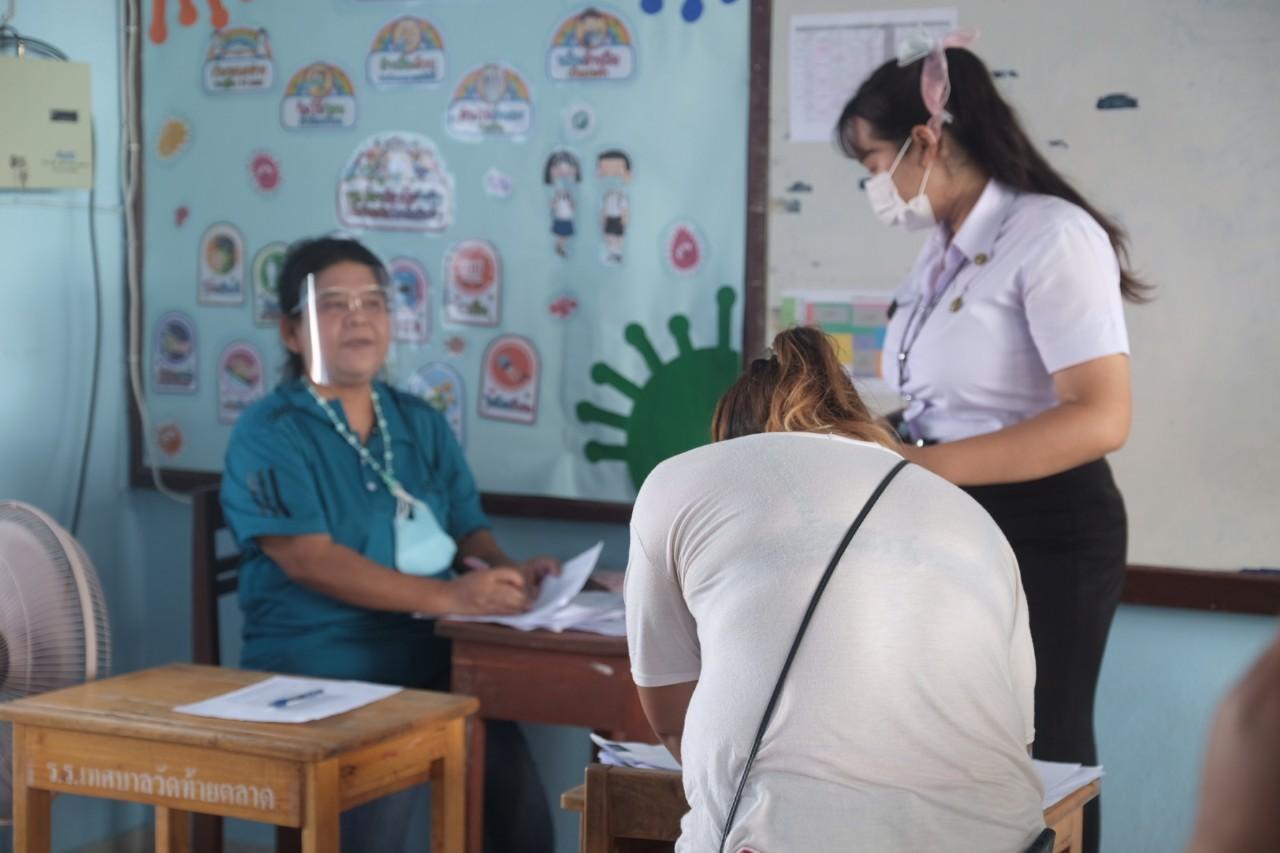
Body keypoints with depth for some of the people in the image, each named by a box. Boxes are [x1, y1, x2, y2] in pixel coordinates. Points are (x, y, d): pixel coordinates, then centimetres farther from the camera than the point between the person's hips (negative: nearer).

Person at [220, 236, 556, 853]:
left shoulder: (420, 423, 16)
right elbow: (310, 559, -16)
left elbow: (469, 531, 15)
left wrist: (507, 572, -10)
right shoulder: (269, 434, -3)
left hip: (432, 663, 5)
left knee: (515, 792, -18)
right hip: (318, 673, -5)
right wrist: (448, 597, -25)